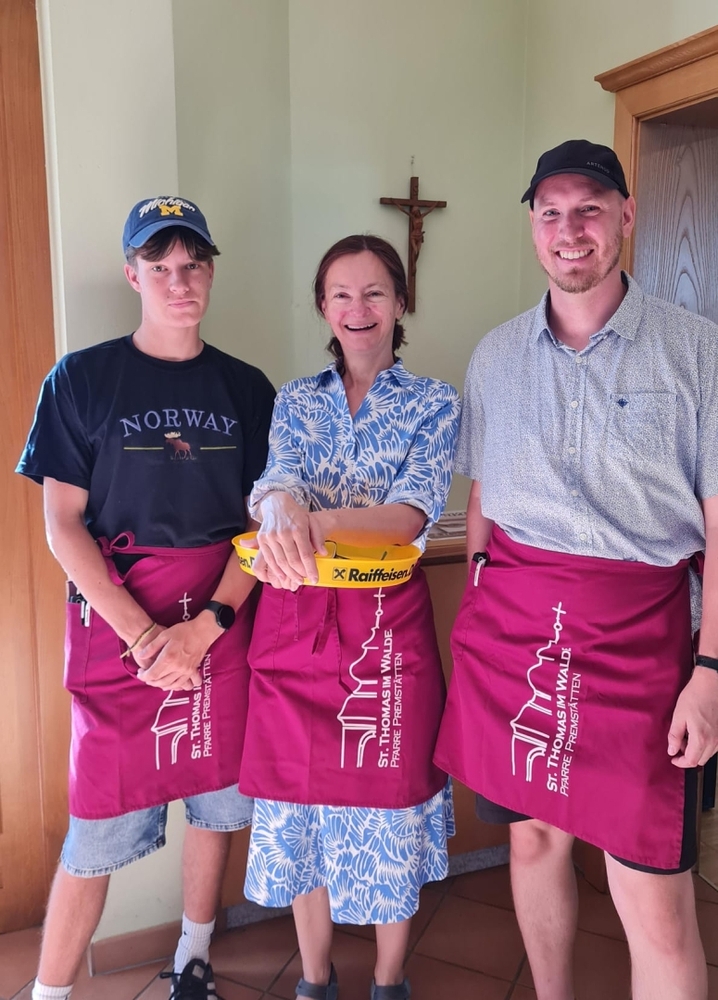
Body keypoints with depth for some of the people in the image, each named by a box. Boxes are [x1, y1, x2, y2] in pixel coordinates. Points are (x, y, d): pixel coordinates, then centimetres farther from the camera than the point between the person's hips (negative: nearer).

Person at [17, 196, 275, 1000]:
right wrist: (143, 633, -13)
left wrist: (207, 624, -11)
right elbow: (62, 524, -5)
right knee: (99, 826, 2)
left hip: (222, 620, 3)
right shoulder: (81, 379, -1)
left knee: (217, 799, 13)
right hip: (117, 619, -2)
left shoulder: (246, 388, 6)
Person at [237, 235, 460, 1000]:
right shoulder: (294, 401, 9)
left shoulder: (434, 404, 1)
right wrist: (281, 512, -36)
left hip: (388, 622, -2)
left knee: (389, 804, 8)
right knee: (300, 800, 12)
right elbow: (277, 483, -10)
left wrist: (318, 522, -34)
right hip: (295, 620, 2)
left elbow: (412, 514, -15)